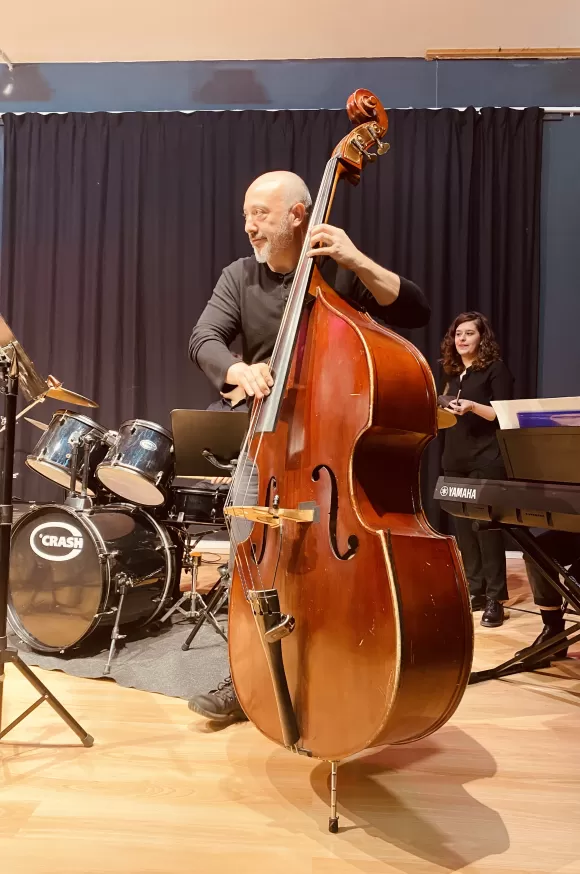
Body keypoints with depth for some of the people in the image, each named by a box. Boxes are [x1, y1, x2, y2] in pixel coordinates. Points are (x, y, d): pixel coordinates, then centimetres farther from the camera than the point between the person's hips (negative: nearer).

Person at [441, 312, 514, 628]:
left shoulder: (495, 369, -3)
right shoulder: (453, 373, 16)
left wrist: (473, 406, -24)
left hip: (486, 461, -7)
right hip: (455, 460, 7)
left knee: (486, 527, -7)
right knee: (463, 527, 8)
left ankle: (495, 599, 1)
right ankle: (474, 591, 17)